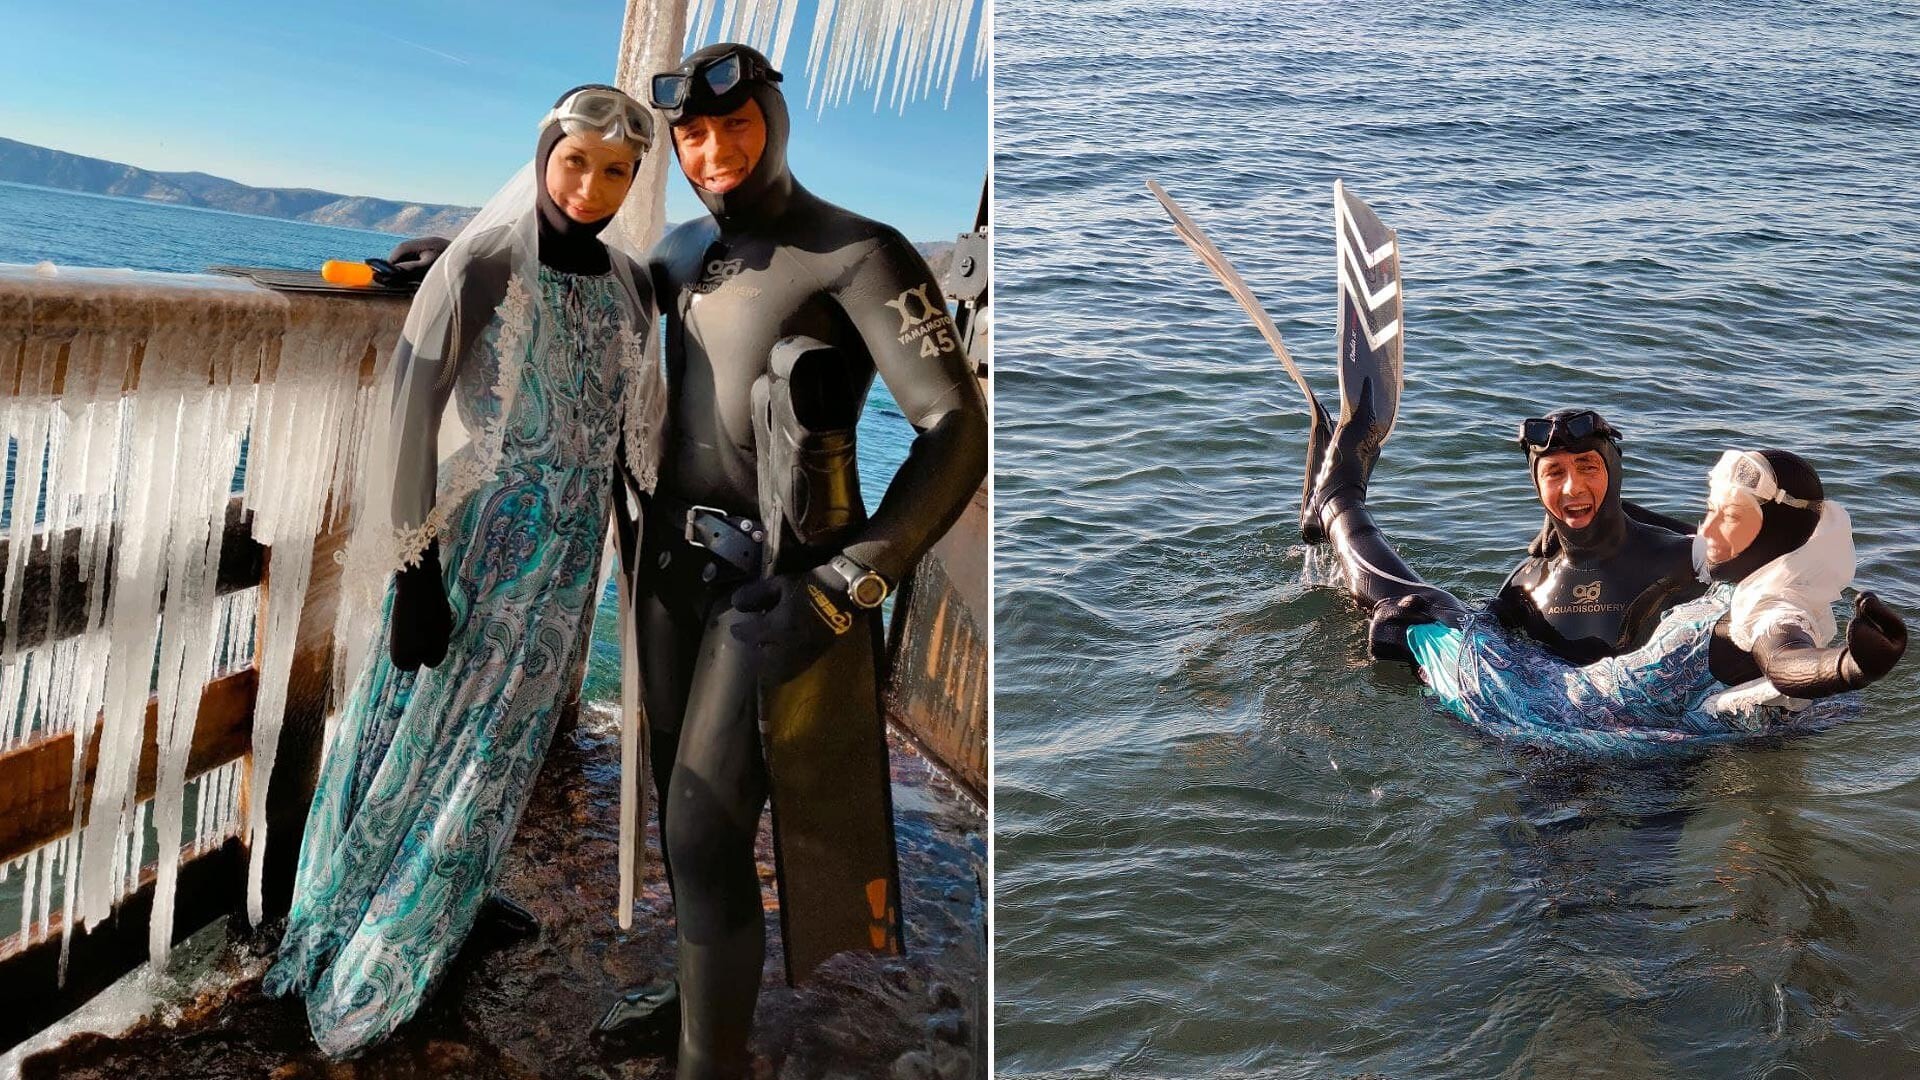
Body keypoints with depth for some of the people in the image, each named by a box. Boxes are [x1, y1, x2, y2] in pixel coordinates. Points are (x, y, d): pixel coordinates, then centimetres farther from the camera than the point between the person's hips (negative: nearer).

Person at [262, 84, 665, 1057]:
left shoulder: (628, 285, 3)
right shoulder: (483, 263, -14)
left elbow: (638, 424, 12)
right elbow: (412, 409, -15)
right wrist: (415, 567, -18)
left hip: (568, 553, 5)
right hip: (474, 540, -5)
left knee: (491, 755, 17)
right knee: (413, 744, 7)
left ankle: (379, 969, 39)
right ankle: (332, 955, 29)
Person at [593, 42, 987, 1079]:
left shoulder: (855, 254, -12)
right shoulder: (681, 251, 9)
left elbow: (956, 428, -20)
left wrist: (850, 585, -25)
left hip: (772, 576, -7)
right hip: (672, 564, 7)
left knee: (706, 833, -8)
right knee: (684, 802, 20)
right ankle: (698, 972, 42)